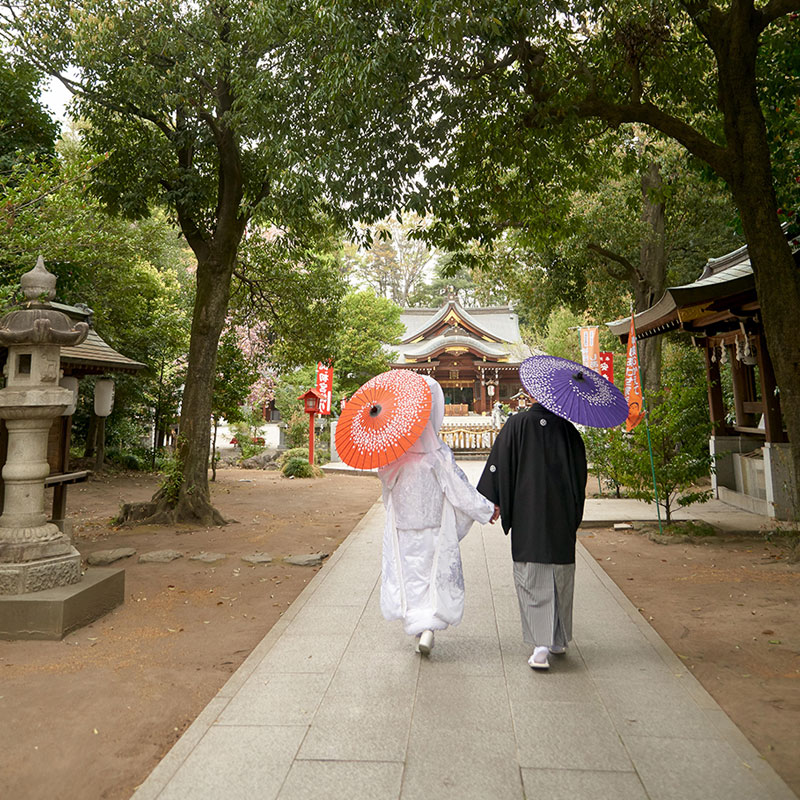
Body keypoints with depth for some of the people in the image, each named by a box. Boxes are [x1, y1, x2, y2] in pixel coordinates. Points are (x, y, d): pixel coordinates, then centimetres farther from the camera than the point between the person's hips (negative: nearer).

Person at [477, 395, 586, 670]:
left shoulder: (517, 424, -5)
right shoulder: (568, 429, 1)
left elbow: (499, 465, -7)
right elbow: (580, 476, 9)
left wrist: (490, 502, -1)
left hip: (527, 516, -2)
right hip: (562, 515, 3)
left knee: (531, 578, 2)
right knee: (561, 578, 15)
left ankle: (541, 645, -7)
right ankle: (559, 640, 29)